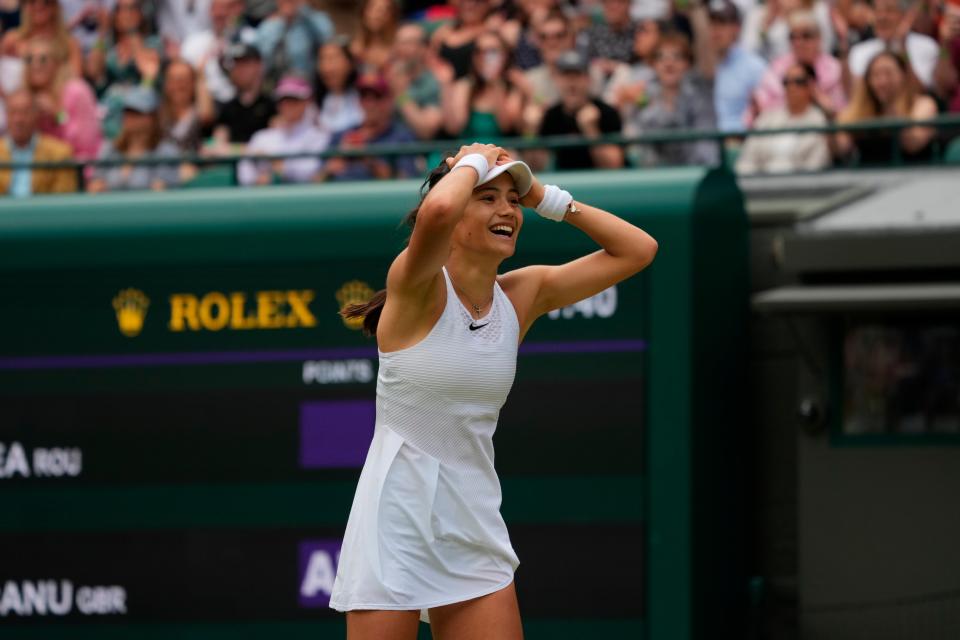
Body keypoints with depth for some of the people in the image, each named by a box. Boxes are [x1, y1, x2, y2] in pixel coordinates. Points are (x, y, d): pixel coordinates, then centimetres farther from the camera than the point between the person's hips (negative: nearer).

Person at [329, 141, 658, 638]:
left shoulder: (523, 295, 6)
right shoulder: (418, 287, -12)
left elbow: (637, 249, 9)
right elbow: (437, 211, -34)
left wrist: (544, 197, 2)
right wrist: (473, 163, -13)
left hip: (474, 523, 6)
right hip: (397, 518, -6)